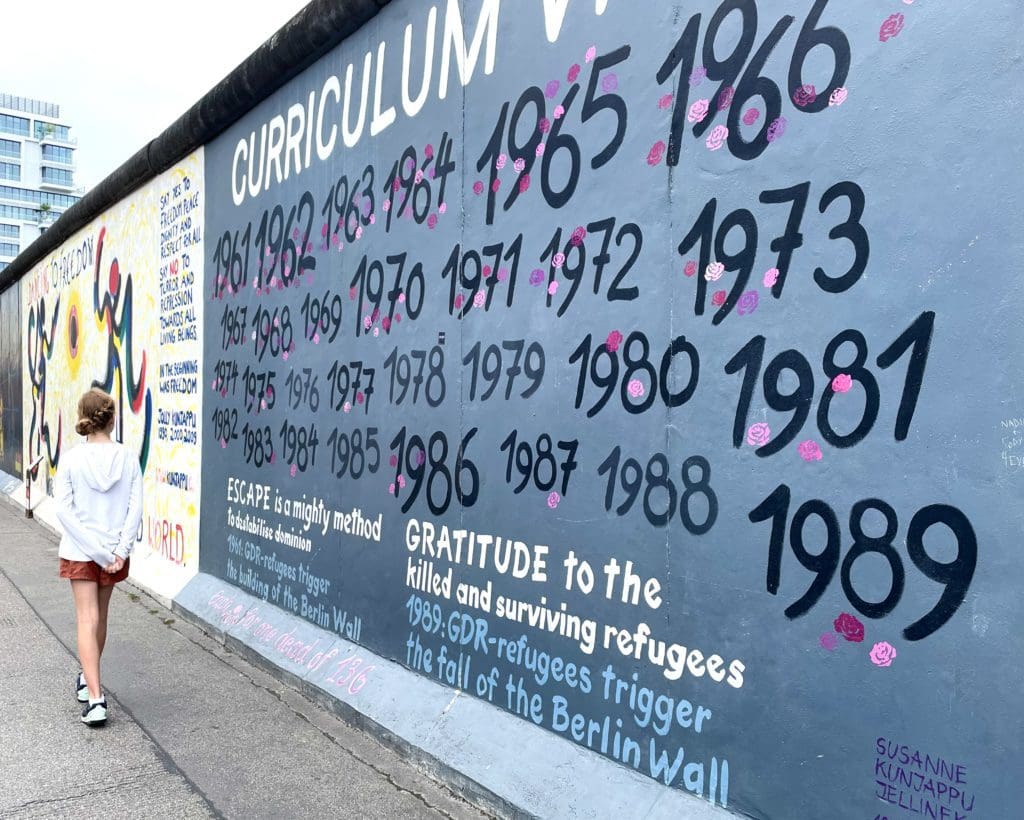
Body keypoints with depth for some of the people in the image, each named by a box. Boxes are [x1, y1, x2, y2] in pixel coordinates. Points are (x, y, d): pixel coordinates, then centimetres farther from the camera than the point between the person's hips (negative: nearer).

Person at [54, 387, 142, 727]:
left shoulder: (71, 459, -10)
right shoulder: (128, 458, -6)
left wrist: (97, 551, -12)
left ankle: (94, 698, -6)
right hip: (114, 551, 2)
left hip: (79, 552, -2)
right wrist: (119, 551, -9)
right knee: (100, 617, 20)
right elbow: (135, 508, -10)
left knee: (87, 620, 1)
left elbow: (64, 510, -12)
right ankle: (89, 679, 39)